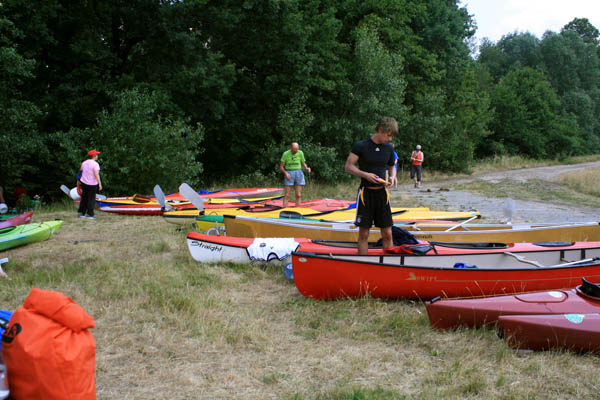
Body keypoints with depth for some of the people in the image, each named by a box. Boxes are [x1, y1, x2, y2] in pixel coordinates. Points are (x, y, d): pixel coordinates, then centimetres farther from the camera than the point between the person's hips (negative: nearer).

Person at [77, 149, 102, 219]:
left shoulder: (84, 163, 6)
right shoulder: (95, 164, -15)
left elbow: (81, 172, 11)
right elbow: (96, 175, -22)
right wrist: (100, 184, -20)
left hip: (84, 182, 6)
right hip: (92, 184, -6)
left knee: (84, 198, 15)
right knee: (91, 199, 1)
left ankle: (81, 213, 19)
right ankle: (90, 214, 1)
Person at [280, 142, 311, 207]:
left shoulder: (300, 153, 2)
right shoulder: (286, 154, -4)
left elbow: (303, 163, 12)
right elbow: (281, 166, -1)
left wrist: (307, 168, -9)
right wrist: (285, 173, -17)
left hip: (298, 173, 3)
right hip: (289, 174, -2)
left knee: (298, 195, 0)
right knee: (287, 195, -5)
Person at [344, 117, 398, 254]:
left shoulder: (389, 148, 7)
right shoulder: (360, 146, -7)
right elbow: (348, 166, -7)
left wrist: (392, 177, -2)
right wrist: (365, 174, -21)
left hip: (382, 193, 4)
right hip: (366, 193, -4)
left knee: (387, 234, 3)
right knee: (363, 233, 1)